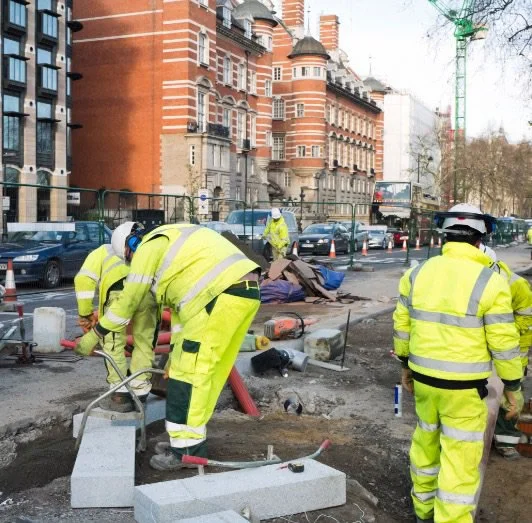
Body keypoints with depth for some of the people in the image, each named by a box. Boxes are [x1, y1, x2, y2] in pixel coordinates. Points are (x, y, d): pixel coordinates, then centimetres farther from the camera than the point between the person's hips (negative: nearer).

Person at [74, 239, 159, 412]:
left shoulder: (101, 252, 35)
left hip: (119, 289, -3)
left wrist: (86, 314, 15)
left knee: (113, 342, 12)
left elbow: (84, 279, 13)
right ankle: (140, 393, 25)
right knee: (144, 342, 18)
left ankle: (120, 396, 15)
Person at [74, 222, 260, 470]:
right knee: (206, 369, 15)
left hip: (223, 295, -10)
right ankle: (188, 438, 24)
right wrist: (176, 349, 36)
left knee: (191, 369, -5)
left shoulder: (149, 247, 1)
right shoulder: (169, 244, 30)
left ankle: (188, 448, 1)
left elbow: (128, 301, 1)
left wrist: (94, 335, 11)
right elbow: (180, 303, 33)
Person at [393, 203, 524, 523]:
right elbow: (504, 343, -12)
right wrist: (513, 388, -1)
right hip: (465, 386, -5)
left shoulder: (417, 274, -1)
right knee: (460, 457, 5)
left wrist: (406, 366, 20)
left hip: (424, 377, 5)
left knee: (426, 441, 23)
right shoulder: (490, 282, -15)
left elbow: (402, 326, 7)